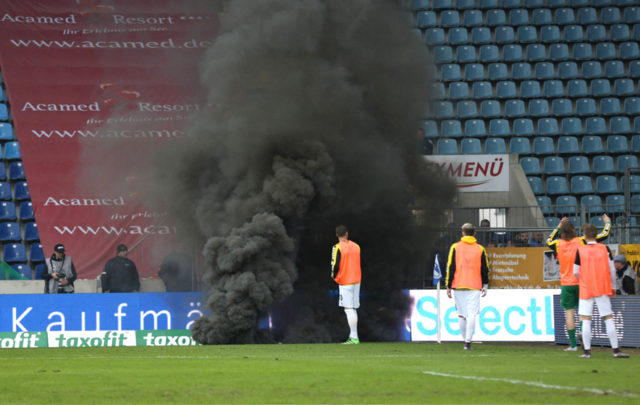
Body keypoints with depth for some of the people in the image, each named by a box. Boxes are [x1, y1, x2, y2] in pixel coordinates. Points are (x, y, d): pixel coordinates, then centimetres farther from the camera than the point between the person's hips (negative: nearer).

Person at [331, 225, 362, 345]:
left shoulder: (338, 247, -11)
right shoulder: (356, 246, 9)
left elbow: (335, 265, -15)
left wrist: (333, 276, 4)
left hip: (345, 282, -6)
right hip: (356, 280, 6)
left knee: (348, 309, -7)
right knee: (353, 309, 12)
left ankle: (354, 337, -13)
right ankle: (352, 336, 12)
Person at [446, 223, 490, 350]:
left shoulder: (455, 247, 2)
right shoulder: (480, 249, 4)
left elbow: (450, 267, 0)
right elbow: (485, 269, 9)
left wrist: (448, 286, 4)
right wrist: (485, 286, 21)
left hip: (458, 286, 1)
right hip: (474, 287, -1)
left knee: (461, 314, 11)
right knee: (472, 314, -5)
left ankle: (465, 340, 14)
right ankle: (468, 341, -15)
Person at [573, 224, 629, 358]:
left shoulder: (580, 250, -3)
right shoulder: (605, 249, -1)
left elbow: (576, 272, 0)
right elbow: (612, 270, 1)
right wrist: (613, 287, 13)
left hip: (586, 290, -1)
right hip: (603, 289, 1)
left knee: (586, 320, 2)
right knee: (608, 319, 4)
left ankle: (587, 351, -2)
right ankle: (616, 350, 1)